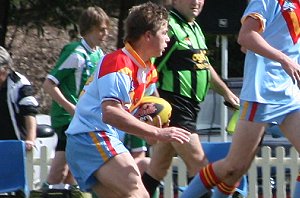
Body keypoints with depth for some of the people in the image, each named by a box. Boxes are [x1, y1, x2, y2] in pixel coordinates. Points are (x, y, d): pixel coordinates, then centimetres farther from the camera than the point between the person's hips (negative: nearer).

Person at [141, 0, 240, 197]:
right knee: (198, 163, -11)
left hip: (190, 106, 10)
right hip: (173, 104, -10)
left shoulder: (195, 28, 18)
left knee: (159, 168, 12)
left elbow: (204, 66, 31)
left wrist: (226, 92, 34)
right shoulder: (168, 26, -14)